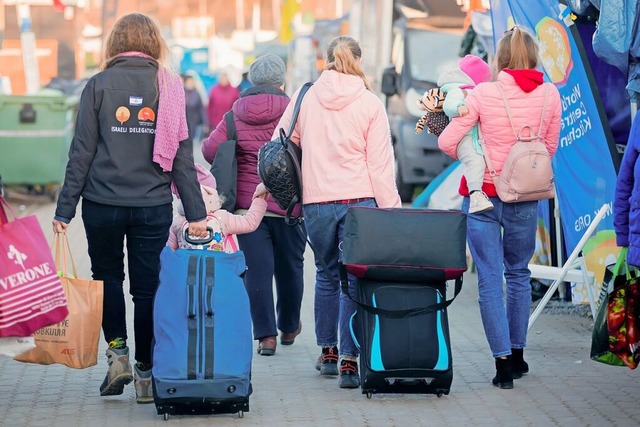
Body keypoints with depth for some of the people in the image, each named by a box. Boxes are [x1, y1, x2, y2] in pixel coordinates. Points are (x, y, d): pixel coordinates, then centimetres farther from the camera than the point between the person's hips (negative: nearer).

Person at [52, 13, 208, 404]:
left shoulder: (99, 86, -1)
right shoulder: (168, 87, 2)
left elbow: (82, 152, -4)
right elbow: (182, 155, 1)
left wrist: (65, 209, 0)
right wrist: (196, 213, 3)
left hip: (103, 204, -1)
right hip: (153, 206, 1)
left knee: (108, 278, 19)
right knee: (147, 286, 8)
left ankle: (117, 352, 5)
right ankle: (146, 375, 12)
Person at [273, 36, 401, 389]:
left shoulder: (304, 98, 3)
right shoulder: (370, 104, -3)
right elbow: (381, 164, -5)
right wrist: (390, 210, -2)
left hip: (316, 202, 2)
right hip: (359, 201, -2)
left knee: (326, 274, 18)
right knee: (354, 279, -1)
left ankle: (328, 352, 25)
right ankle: (348, 360, -6)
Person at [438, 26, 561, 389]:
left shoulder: (484, 93, -11)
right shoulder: (550, 95, -4)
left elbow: (447, 141, -7)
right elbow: (550, 147, 7)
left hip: (483, 194, -2)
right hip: (525, 198, 2)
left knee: (490, 278, 2)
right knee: (519, 274, 19)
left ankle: (504, 363, -1)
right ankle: (517, 355, 27)